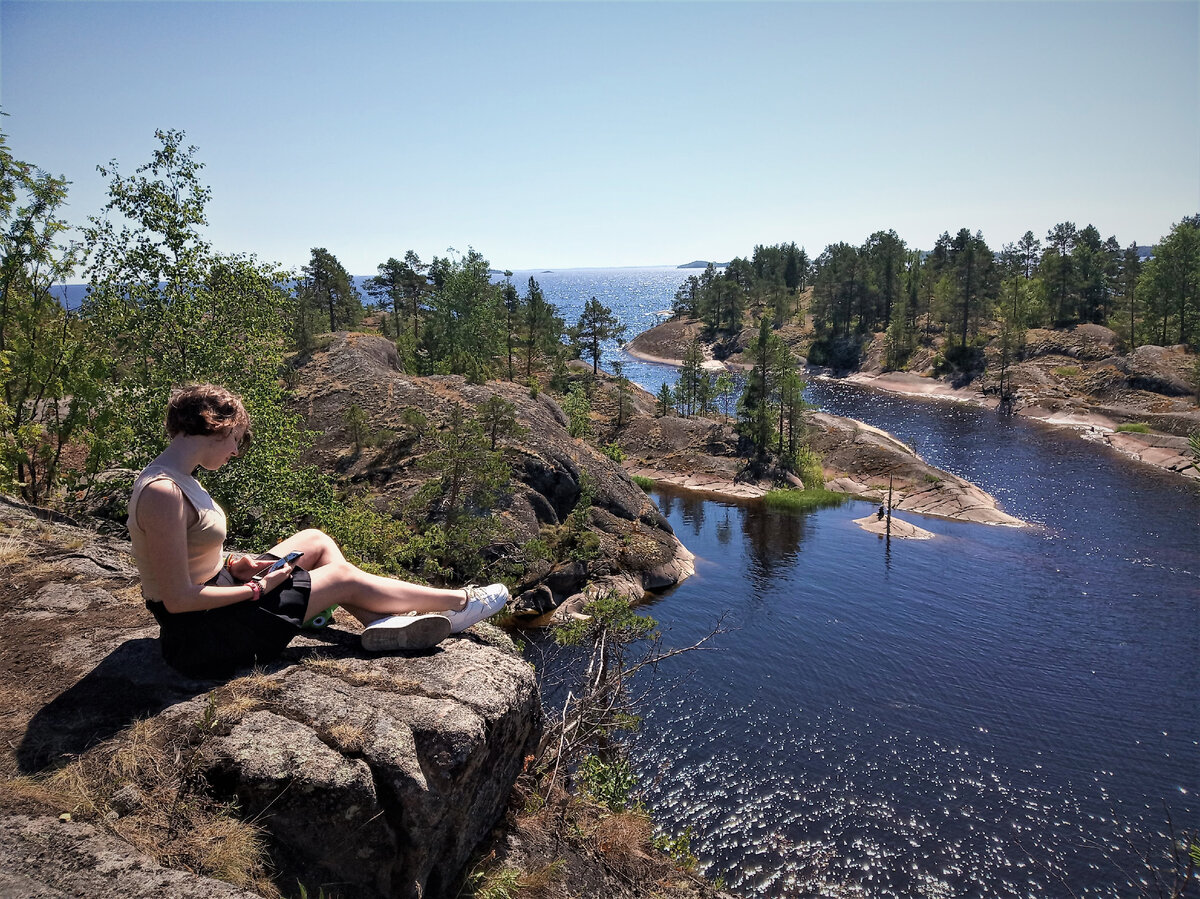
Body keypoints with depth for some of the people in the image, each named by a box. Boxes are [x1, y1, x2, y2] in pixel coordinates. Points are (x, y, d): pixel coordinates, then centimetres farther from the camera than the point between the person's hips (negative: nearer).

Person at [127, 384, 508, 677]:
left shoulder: (174, 478, 4)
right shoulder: (163, 493, -27)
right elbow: (178, 599, -27)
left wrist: (233, 564, -1)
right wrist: (258, 588, -16)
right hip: (200, 638, -10)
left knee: (316, 541, 11)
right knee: (345, 578, -2)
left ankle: (381, 620, 2)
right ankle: (460, 601, 12)